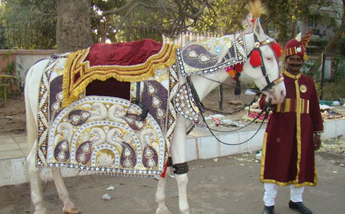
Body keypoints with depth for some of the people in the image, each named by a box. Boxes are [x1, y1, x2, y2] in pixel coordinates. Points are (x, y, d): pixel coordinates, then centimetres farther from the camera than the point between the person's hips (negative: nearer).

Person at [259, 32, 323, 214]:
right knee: (276, 164, 2)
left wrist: (317, 132, 9)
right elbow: (263, 104, -10)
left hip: (302, 132, 4)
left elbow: (315, 109, 11)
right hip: (280, 130, -4)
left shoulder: (308, 82, 9)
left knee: (301, 165, 12)